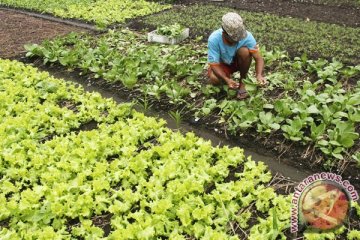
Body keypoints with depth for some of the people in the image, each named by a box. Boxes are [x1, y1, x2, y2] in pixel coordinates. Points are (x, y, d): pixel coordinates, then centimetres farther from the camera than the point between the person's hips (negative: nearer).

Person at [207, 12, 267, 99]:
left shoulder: (247, 36, -29)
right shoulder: (214, 39, -33)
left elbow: (258, 58, -25)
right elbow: (214, 64, -29)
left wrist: (259, 75, -46)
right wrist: (227, 80, -46)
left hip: (239, 62, 1)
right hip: (222, 64, -1)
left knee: (244, 51, -33)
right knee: (214, 79, -33)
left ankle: (243, 82, -10)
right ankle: (227, 77, 5)